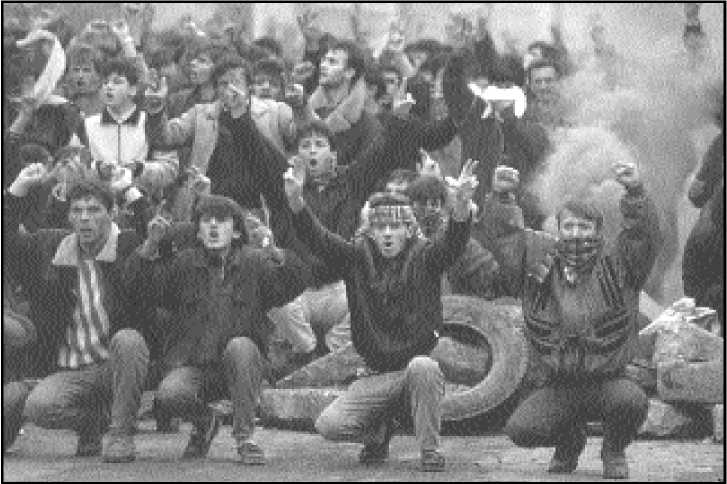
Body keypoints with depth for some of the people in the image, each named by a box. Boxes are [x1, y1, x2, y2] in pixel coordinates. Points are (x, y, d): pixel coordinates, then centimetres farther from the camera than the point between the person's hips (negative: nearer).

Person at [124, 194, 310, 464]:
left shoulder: (254, 263, 3)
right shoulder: (183, 264, 7)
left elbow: (293, 285, -10)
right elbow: (144, 288, -4)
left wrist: (282, 259, -33)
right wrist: (151, 245, -19)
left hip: (241, 368, -1)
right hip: (191, 365, 1)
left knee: (239, 346, -35)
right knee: (170, 395, -30)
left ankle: (245, 435, -22)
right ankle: (204, 424, 8)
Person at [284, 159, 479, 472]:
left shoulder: (423, 258, -2)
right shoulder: (357, 257, 4)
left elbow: (454, 244, -22)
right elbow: (318, 240, -8)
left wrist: (461, 202, -43)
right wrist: (295, 200, -28)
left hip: (417, 366, -3)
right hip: (376, 376, 3)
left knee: (423, 367, -38)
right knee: (328, 426, -15)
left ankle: (430, 450, -19)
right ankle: (377, 433, 18)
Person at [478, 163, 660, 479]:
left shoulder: (616, 269, 4)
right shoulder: (538, 266, 7)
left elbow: (645, 235, -8)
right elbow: (502, 236, 5)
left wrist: (635, 192, -21)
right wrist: (500, 198, -10)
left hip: (606, 382, -2)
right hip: (555, 388, 2)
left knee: (631, 401, -34)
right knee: (520, 430, -20)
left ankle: (615, 452, 3)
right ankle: (569, 442, 17)